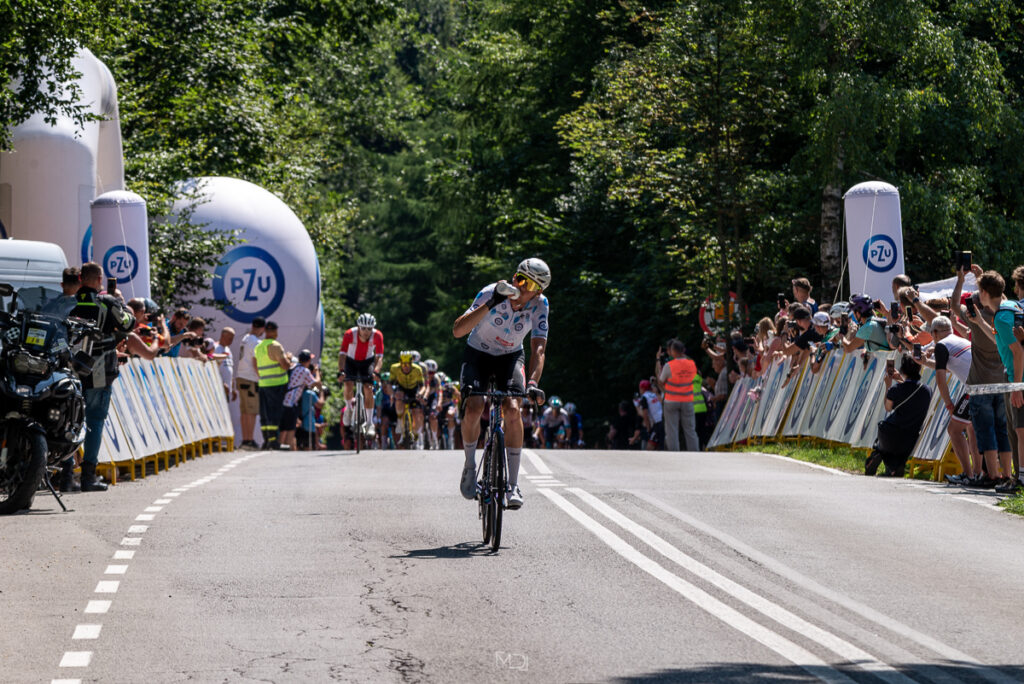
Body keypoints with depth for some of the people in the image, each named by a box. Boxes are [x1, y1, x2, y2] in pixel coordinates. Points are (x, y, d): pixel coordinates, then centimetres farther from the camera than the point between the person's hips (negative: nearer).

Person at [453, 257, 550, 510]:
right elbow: (458, 330, -35)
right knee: (473, 407, -25)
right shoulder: (490, 293, -26)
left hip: (511, 356, 1)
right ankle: (470, 466, 2)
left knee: (513, 409, -24)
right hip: (478, 353, -1)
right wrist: (491, 304, -46)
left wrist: (532, 383, -40)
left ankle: (513, 485, -18)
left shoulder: (539, 304, -20)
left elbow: (538, 348, -23)